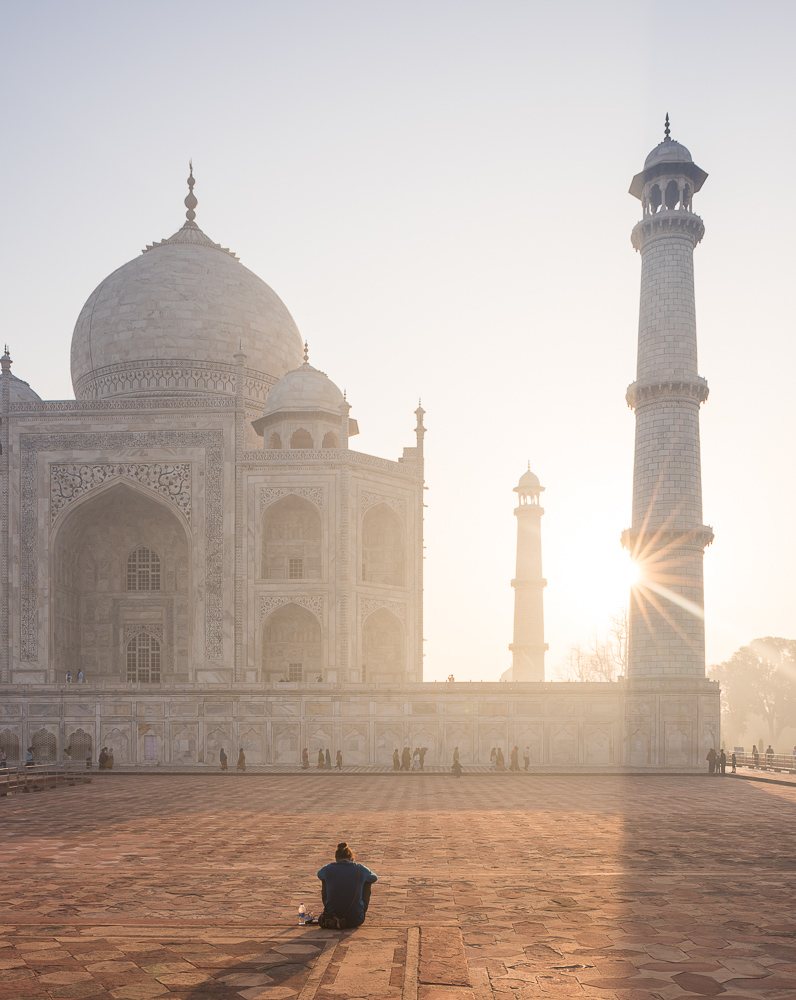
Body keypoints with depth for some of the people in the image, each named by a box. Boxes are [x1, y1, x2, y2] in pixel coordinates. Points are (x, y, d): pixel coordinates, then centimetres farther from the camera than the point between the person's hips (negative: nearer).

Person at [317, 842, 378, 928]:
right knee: (367, 882, 21)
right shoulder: (360, 869, -5)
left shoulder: (328, 869, -4)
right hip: (356, 920, -1)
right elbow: (375, 878, 20)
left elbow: (319, 875, 23)